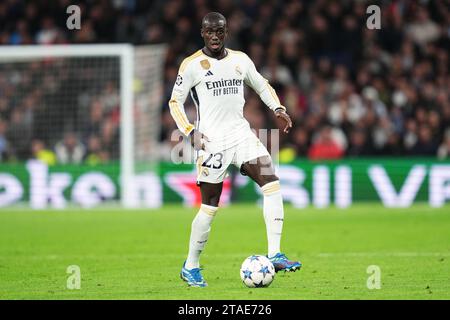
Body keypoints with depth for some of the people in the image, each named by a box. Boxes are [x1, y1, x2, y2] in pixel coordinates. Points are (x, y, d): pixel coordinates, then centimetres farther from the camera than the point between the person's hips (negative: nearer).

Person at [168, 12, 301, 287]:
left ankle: (275, 255, -16)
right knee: (210, 207, -2)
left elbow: (262, 86, 23)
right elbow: (175, 101, 2)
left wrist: (278, 108, 5)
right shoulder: (192, 65, -3)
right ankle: (191, 267, 16)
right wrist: (190, 131, -12)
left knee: (272, 184, -16)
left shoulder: (240, 59, 10)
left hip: (241, 135, 4)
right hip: (212, 141, -4)